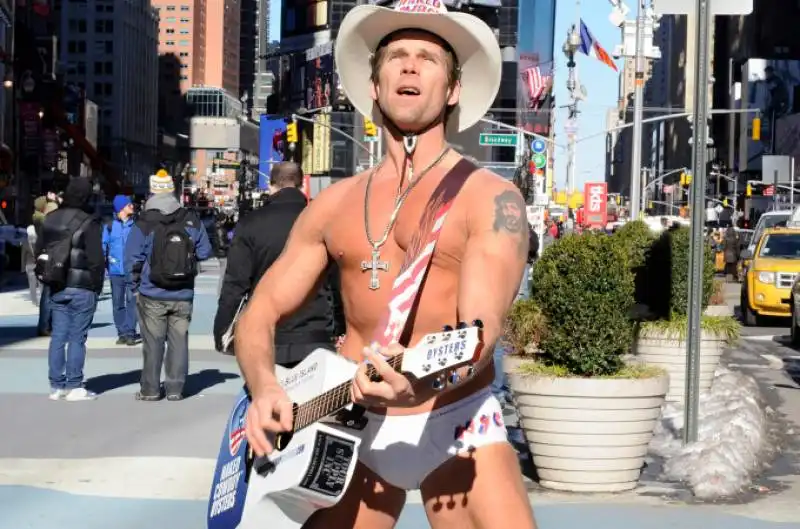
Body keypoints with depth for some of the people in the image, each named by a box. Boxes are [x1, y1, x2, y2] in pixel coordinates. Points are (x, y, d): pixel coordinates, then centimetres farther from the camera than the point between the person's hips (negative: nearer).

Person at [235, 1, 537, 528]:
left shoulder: (491, 198, -5)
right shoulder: (336, 203, 9)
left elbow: (482, 326, -19)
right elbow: (262, 311, 10)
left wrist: (426, 379, -40)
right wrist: (265, 389, -11)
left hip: (455, 422, -3)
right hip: (354, 426, 4)